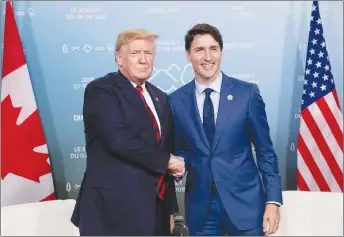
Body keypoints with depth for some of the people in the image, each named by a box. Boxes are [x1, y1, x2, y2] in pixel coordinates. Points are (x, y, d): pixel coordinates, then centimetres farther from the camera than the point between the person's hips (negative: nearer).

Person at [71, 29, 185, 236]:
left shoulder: (160, 97, 14)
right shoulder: (101, 90, -8)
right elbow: (119, 139, -22)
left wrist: (170, 207, 15)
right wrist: (166, 160, -11)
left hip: (157, 207, 7)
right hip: (115, 209, -6)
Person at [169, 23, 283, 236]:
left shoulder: (247, 93, -5)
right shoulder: (176, 100, 0)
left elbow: (265, 151, -2)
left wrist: (273, 200, -5)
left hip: (245, 202, -1)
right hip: (200, 207, 2)